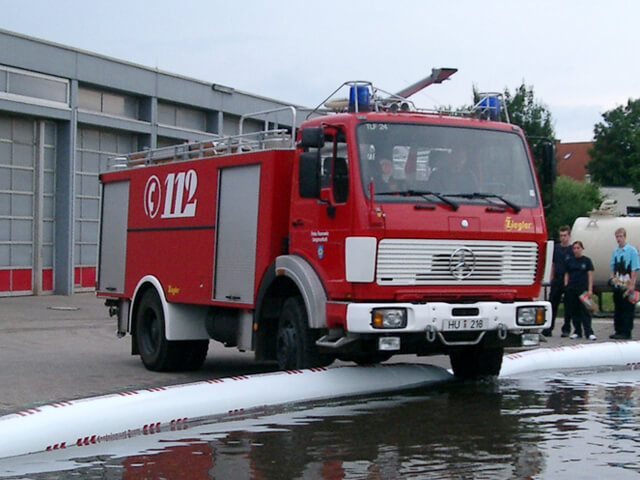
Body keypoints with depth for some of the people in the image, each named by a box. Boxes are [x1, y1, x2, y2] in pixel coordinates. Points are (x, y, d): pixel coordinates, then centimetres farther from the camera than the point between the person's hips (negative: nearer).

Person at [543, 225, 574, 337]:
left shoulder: (572, 250, -1)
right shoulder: (556, 248, 11)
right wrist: (551, 278, 10)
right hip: (556, 280, 4)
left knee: (568, 307, 4)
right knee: (553, 304, 3)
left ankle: (566, 329, 11)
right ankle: (549, 328, 5)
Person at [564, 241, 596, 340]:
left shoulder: (586, 260, 3)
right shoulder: (570, 261, 10)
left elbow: (590, 275, 1)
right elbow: (566, 275, 13)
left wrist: (590, 290, -6)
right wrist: (566, 286, 0)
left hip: (583, 289, -3)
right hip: (571, 290, 3)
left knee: (585, 311, -6)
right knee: (574, 311, 5)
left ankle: (589, 332, -7)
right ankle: (577, 331, 13)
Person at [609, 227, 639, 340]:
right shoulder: (614, 251, 11)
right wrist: (612, 278, 6)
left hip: (627, 285, -6)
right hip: (617, 285, 6)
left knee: (628, 309, -3)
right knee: (617, 309, 11)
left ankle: (626, 333, -1)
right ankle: (618, 331, 18)